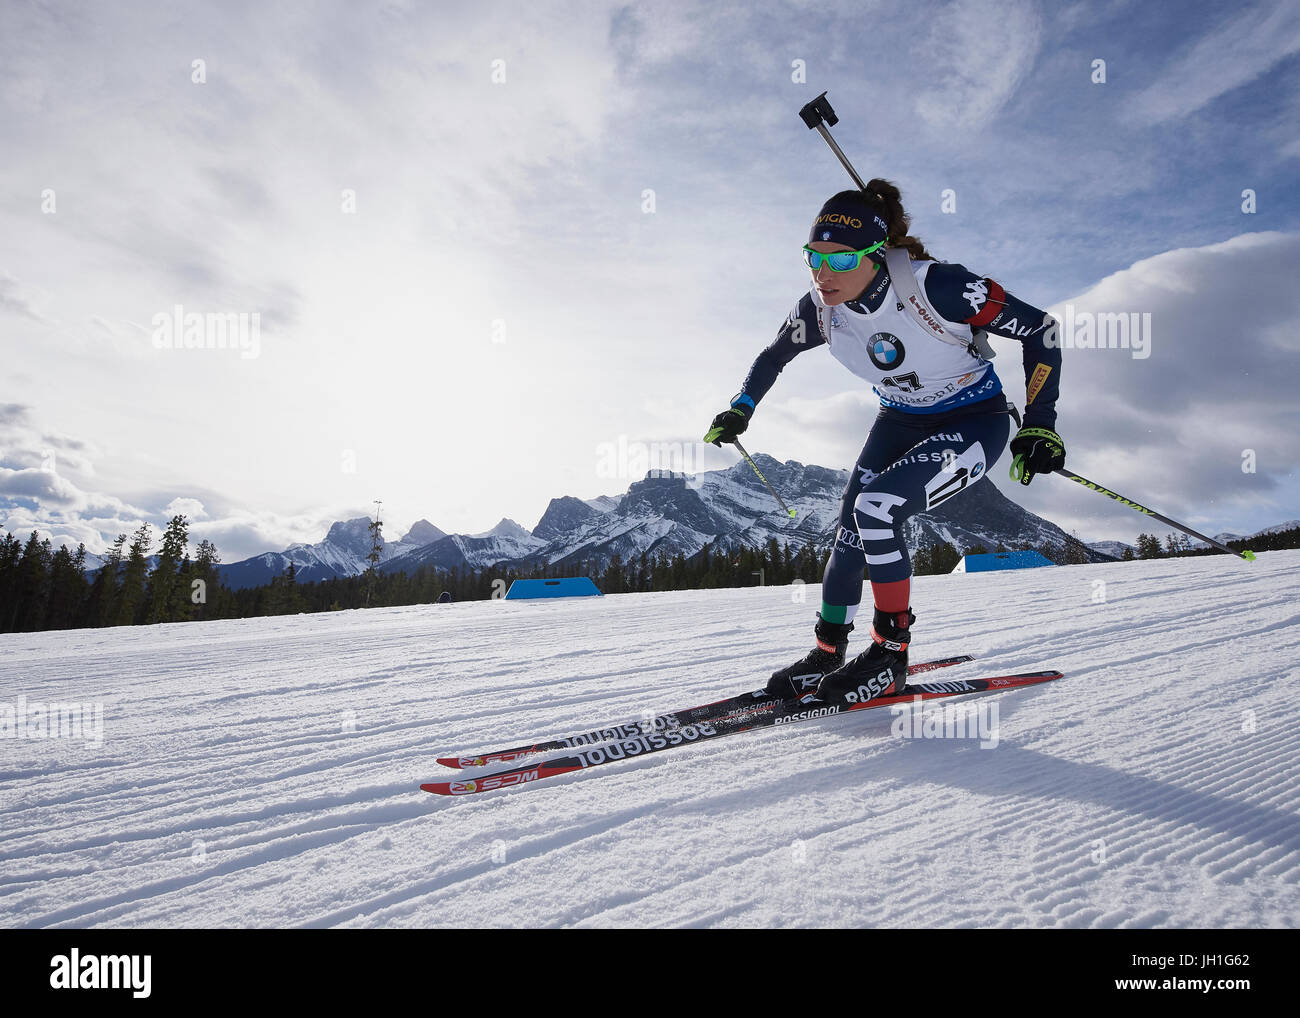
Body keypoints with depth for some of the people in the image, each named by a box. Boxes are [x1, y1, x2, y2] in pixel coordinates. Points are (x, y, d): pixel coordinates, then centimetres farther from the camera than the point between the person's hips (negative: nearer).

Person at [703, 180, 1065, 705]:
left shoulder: (934, 285, -31)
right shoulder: (820, 309, -15)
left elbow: (1039, 328, -21)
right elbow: (774, 355, 9)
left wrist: (1039, 425, -24)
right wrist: (739, 410, 11)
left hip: (975, 421, -5)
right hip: (901, 421, 6)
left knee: (875, 506, -25)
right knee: (852, 529, -8)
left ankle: (891, 652, -9)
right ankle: (828, 651, 10)